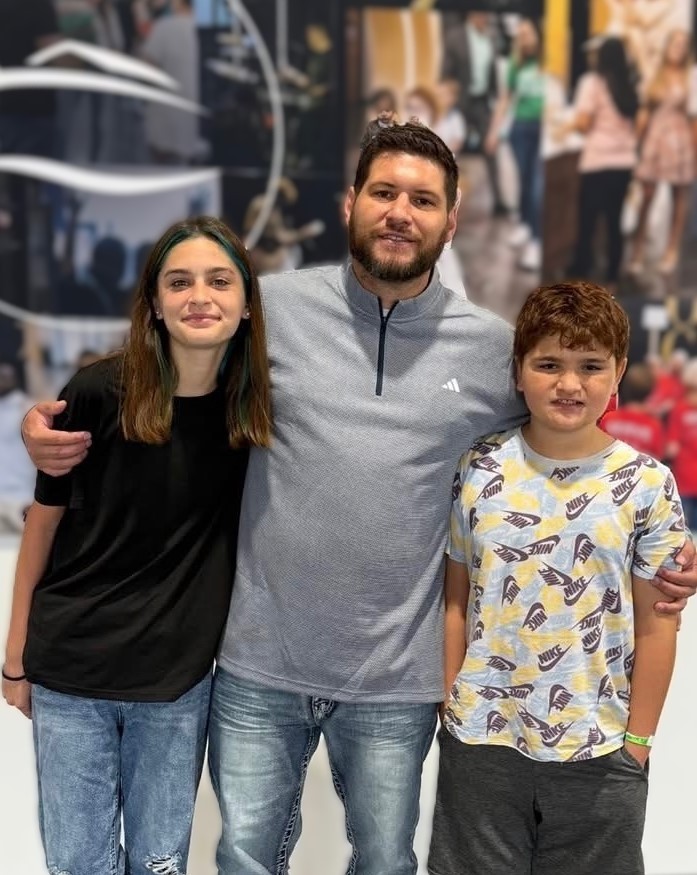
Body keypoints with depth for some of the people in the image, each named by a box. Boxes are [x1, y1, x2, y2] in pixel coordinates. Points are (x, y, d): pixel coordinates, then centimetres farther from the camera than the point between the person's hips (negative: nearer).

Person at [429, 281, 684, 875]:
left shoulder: (646, 485, -6)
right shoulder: (479, 470, -3)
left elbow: (655, 626, -3)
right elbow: (457, 603, 3)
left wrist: (636, 742, -2)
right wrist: (453, 709, 1)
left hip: (598, 754, -1)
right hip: (482, 743, 1)